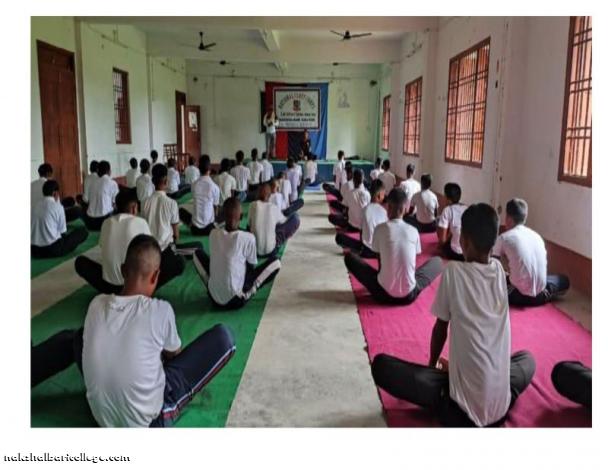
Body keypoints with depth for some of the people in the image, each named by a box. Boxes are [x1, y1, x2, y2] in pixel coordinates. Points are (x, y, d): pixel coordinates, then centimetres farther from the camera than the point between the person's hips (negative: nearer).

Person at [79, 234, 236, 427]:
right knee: (224, 337, -2)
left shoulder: (96, 304, -7)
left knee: (82, 336, 26)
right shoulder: (161, 310, -19)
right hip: (147, 419, -4)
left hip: (102, 418, 5)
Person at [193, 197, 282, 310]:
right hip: (236, 300, -3)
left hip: (214, 298, 3)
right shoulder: (248, 238, -14)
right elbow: (252, 266, 2)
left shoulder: (213, 234, -2)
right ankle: (244, 295, 6)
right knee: (275, 262, 5)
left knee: (198, 253, 24)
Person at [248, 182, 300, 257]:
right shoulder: (275, 208, -13)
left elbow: (249, 223, 5)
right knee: (295, 218, 2)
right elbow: (284, 221, 7)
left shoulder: (253, 205, -9)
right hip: (270, 250, -4)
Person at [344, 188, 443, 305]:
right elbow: (413, 261, 11)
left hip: (384, 294, -2)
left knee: (349, 257, 16)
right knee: (437, 260, 26)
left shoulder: (380, 228, -8)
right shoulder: (413, 231, -1)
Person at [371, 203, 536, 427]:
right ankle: (494, 412, 16)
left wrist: (432, 365, 22)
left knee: (380, 365, 2)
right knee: (527, 359, 36)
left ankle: (448, 408, 0)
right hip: (500, 406, 5)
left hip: (465, 408, -5)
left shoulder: (453, 271, -10)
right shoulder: (499, 270, 4)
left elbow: (441, 327, 2)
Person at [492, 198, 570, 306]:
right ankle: (545, 295, 10)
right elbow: (542, 264, 17)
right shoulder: (536, 235, 9)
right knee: (564, 280, 33)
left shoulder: (504, 238, -5)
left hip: (519, 295, -5)